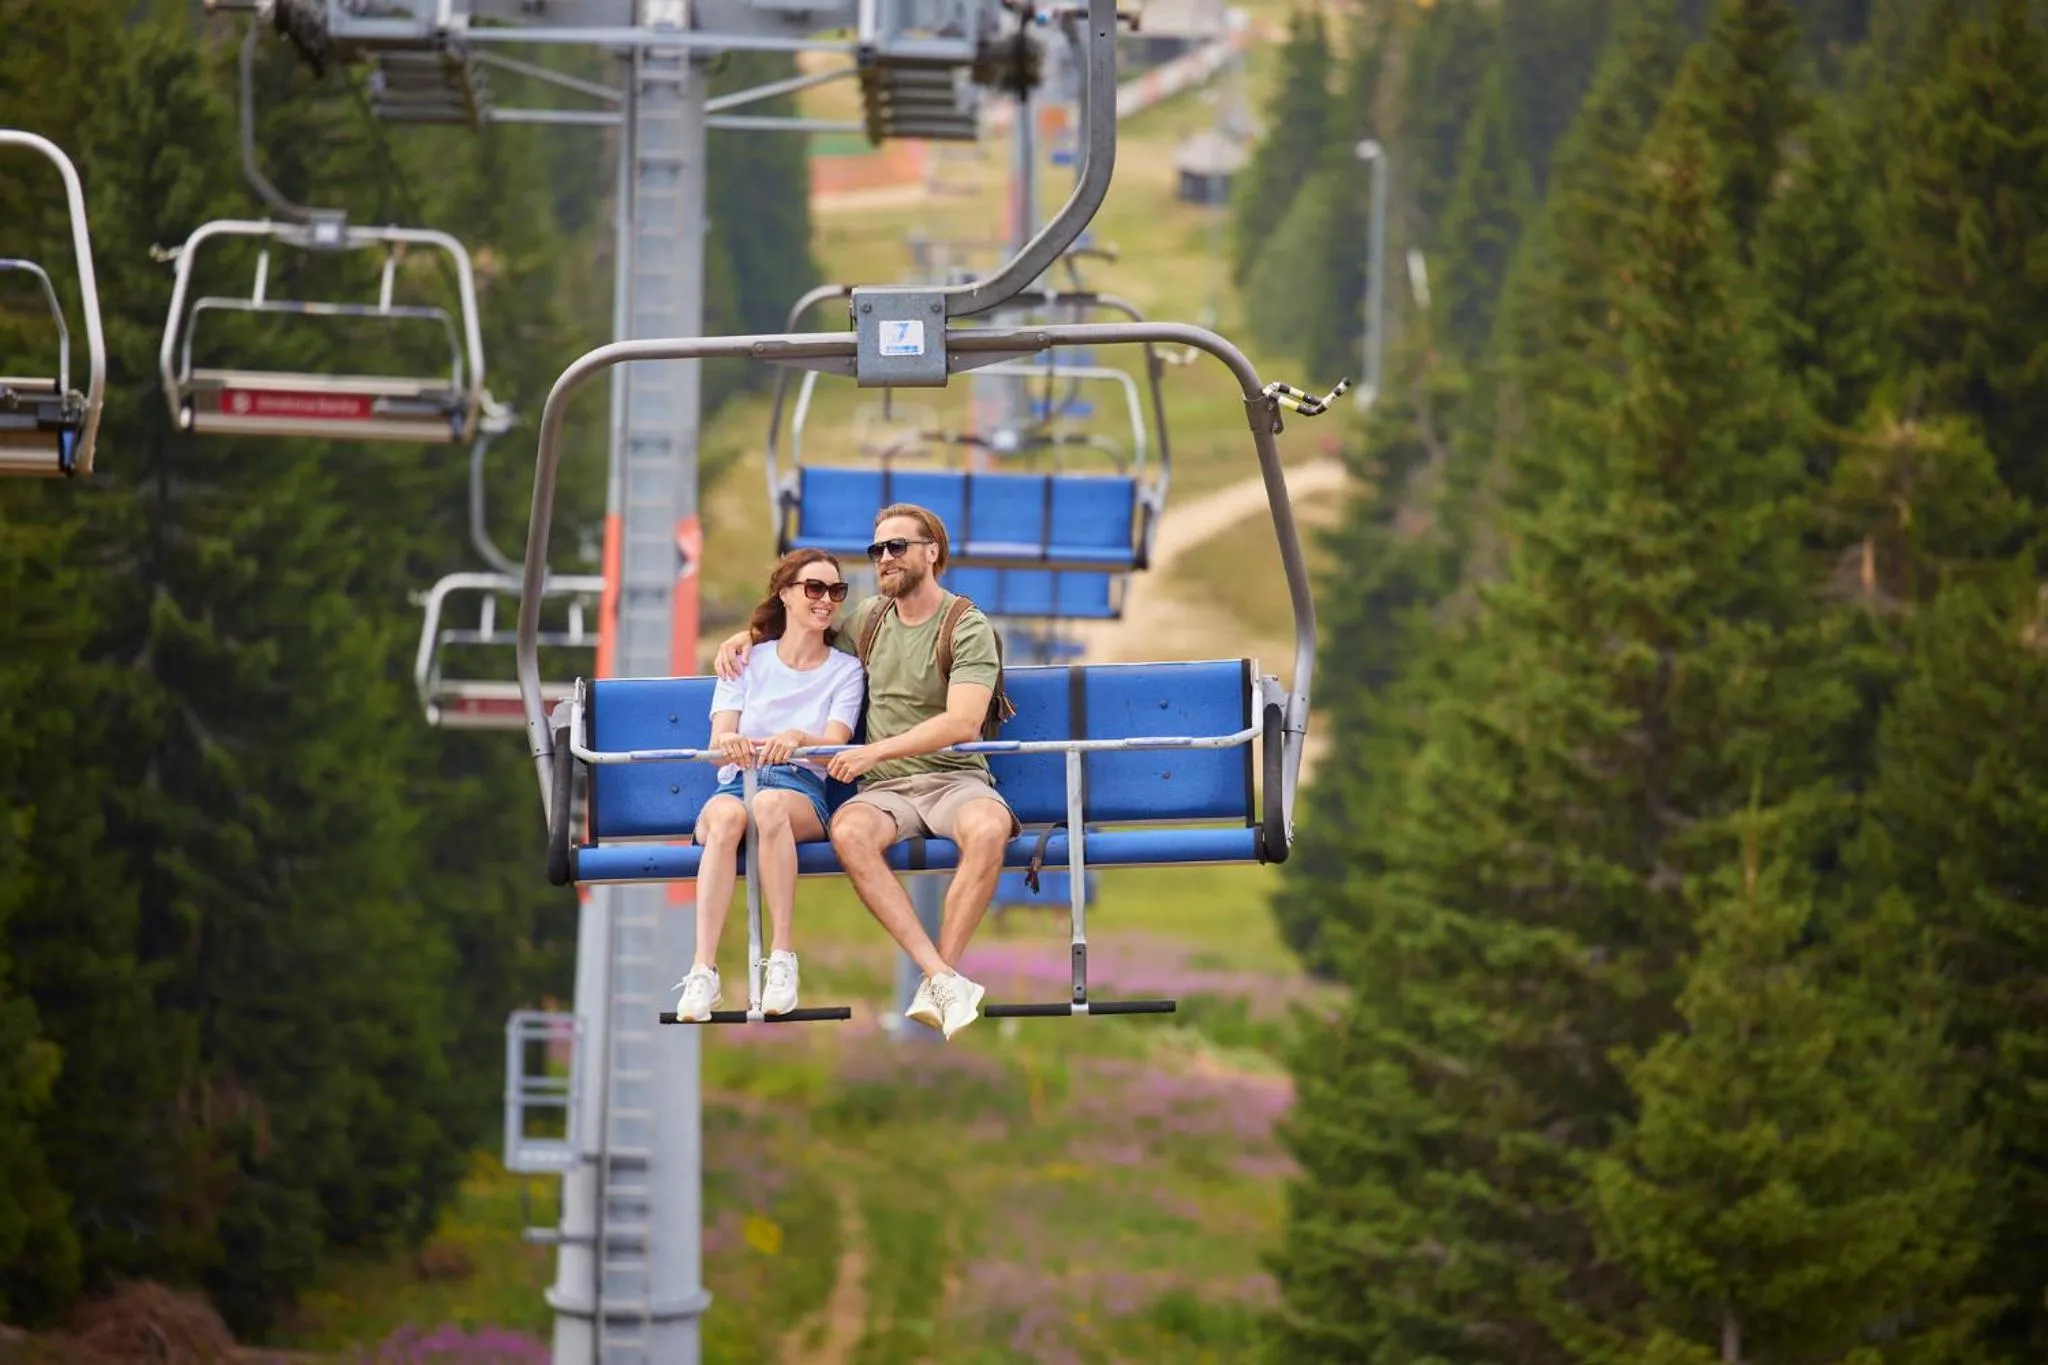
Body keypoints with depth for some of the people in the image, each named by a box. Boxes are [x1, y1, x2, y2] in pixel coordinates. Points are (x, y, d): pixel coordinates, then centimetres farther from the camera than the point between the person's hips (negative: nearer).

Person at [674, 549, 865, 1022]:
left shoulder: (845, 671, 14)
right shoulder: (746, 661, 16)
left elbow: (833, 745, -3)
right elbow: (717, 742, 3)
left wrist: (797, 739, -27)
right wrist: (727, 743, -24)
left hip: (801, 791, -1)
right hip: (734, 782, 1)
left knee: (770, 803, -39)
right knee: (727, 813, -38)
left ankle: (781, 959, -38)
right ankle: (703, 972, -46)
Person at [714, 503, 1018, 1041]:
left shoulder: (968, 629, -2)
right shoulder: (870, 617, 16)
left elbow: (963, 723, -16)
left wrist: (878, 751, -23)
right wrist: (746, 635, 16)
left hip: (953, 777, -3)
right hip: (885, 790, 4)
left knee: (989, 828, -39)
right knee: (849, 830, -33)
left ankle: (938, 980, -35)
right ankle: (943, 977, -40)